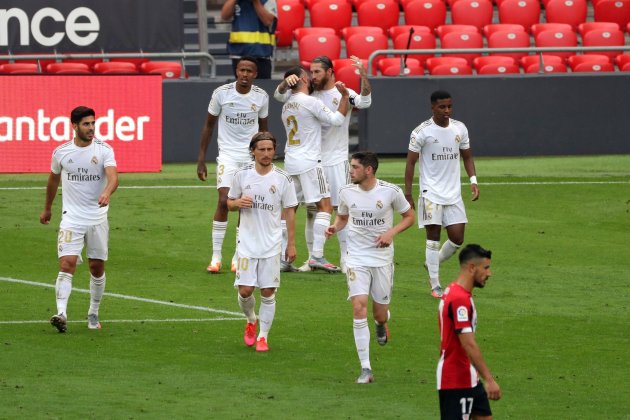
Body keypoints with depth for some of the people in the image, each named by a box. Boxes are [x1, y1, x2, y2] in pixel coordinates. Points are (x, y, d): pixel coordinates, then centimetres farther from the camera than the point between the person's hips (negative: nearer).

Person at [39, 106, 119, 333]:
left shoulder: (104, 149, -5)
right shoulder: (61, 152, 1)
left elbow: (113, 177, -20)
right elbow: (54, 179, 19)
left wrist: (107, 193, -42)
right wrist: (47, 208, 29)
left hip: (97, 218, 0)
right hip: (71, 218, 0)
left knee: (97, 268, 7)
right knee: (67, 265, -16)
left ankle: (93, 314, 25)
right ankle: (61, 314, -26)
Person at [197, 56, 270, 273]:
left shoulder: (261, 97, 0)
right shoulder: (221, 93, -7)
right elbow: (208, 125, 2)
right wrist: (201, 159, -1)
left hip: (252, 156, 2)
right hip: (228, 155, -2)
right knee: (224, 201, -15)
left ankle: (238, 258, 11)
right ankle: (216, 257, -9)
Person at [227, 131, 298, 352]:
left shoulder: (283, 179, -3)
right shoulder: (242, 174, 0)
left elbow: (290, 211, 3)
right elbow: (229, 202, 12)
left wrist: (292, 244, 0)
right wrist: (238, 203, -13)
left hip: (272, 246, 0)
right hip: (247, 244, 0)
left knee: (268, 292, 0)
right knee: (245, 290, -4)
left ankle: (263, 336, 11)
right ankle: (251, 321, 26)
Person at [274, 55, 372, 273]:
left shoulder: (344, 94, -4)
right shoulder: (308, 94, 8)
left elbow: (365, 102, -22)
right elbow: (279, 95, 7)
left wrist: (363, 75, -34)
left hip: (336, 161, -4)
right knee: (311, 212, 7)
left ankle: (346, 258, 0)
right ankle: (313, 258, 14)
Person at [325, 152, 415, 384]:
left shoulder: (391, 191, -9)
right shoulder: (346, 192, -1)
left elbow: (409, 216, 4)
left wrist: (391, 233, -13)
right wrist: (335, 227, -6)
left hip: (383, 258, -1)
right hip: (357, 258, 1)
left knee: (380, 312, 5)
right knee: (359, 308, -14)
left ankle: (382, 323, 48)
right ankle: (365, 369, -11)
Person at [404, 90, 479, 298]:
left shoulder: (460, 129, 6)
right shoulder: (422, 131, -8)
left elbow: (467, 156, 17)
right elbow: (411, 162, -5)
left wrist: (473, 180, 2)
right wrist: (408, 193, -8)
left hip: (454, 194, 5)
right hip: (431, 193, -5)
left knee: (457, 238, 1)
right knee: (433, 237, -6)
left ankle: (432, 264, 28)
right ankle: (435, 286, 0)